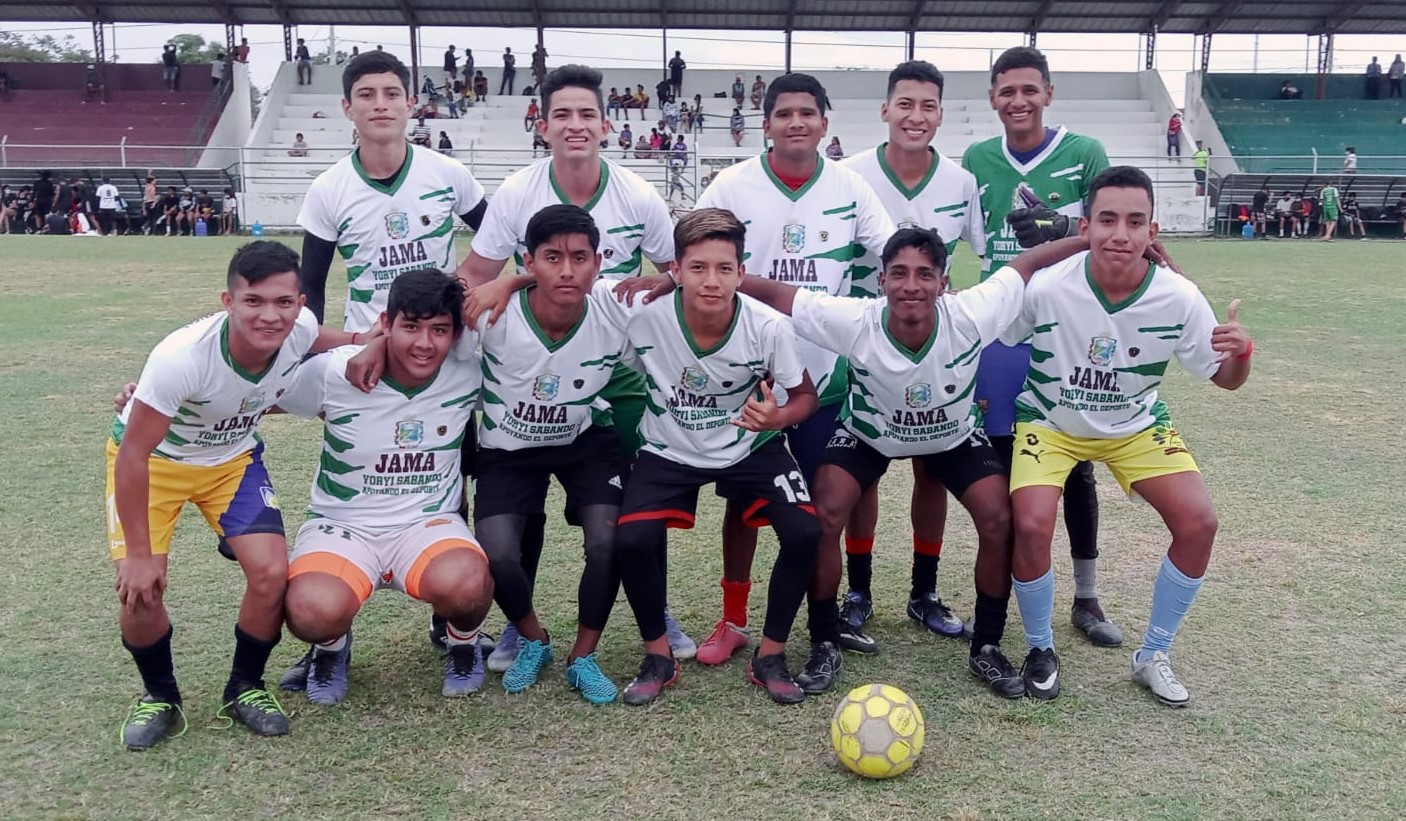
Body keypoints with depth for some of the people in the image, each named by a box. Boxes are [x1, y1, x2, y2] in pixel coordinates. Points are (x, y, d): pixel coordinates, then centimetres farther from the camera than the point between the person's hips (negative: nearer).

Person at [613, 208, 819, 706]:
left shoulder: (769, 327, -22)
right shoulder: (646, 321, -23)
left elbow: (805, 396, -8)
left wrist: (777, 418, -27)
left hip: (750, 449, 1)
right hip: (670, 452, 0)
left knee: (804, 533, -20)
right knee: (630, 542, -23)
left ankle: (770, 656, 4)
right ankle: (658, 657, 5)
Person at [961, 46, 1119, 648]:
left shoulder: (1084, 154, -2)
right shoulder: (976, 161, 5)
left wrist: (1060, 233, -20)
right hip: (1000, 331, 2)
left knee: (1075, 466, 5)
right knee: (1000, 463, 8)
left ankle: (1086, 599, 19)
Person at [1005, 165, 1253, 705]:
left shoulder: (1179, 298, -20)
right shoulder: (1045, 288, -27)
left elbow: (1225, 378, -9)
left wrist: (1239, 351, -29)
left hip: (1136, 426, 3)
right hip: (1048, 422, -2)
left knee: (1199, 523, -12)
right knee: (1031, 524, -24)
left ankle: (1153, 657, 11)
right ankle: (1041, 651, 5)